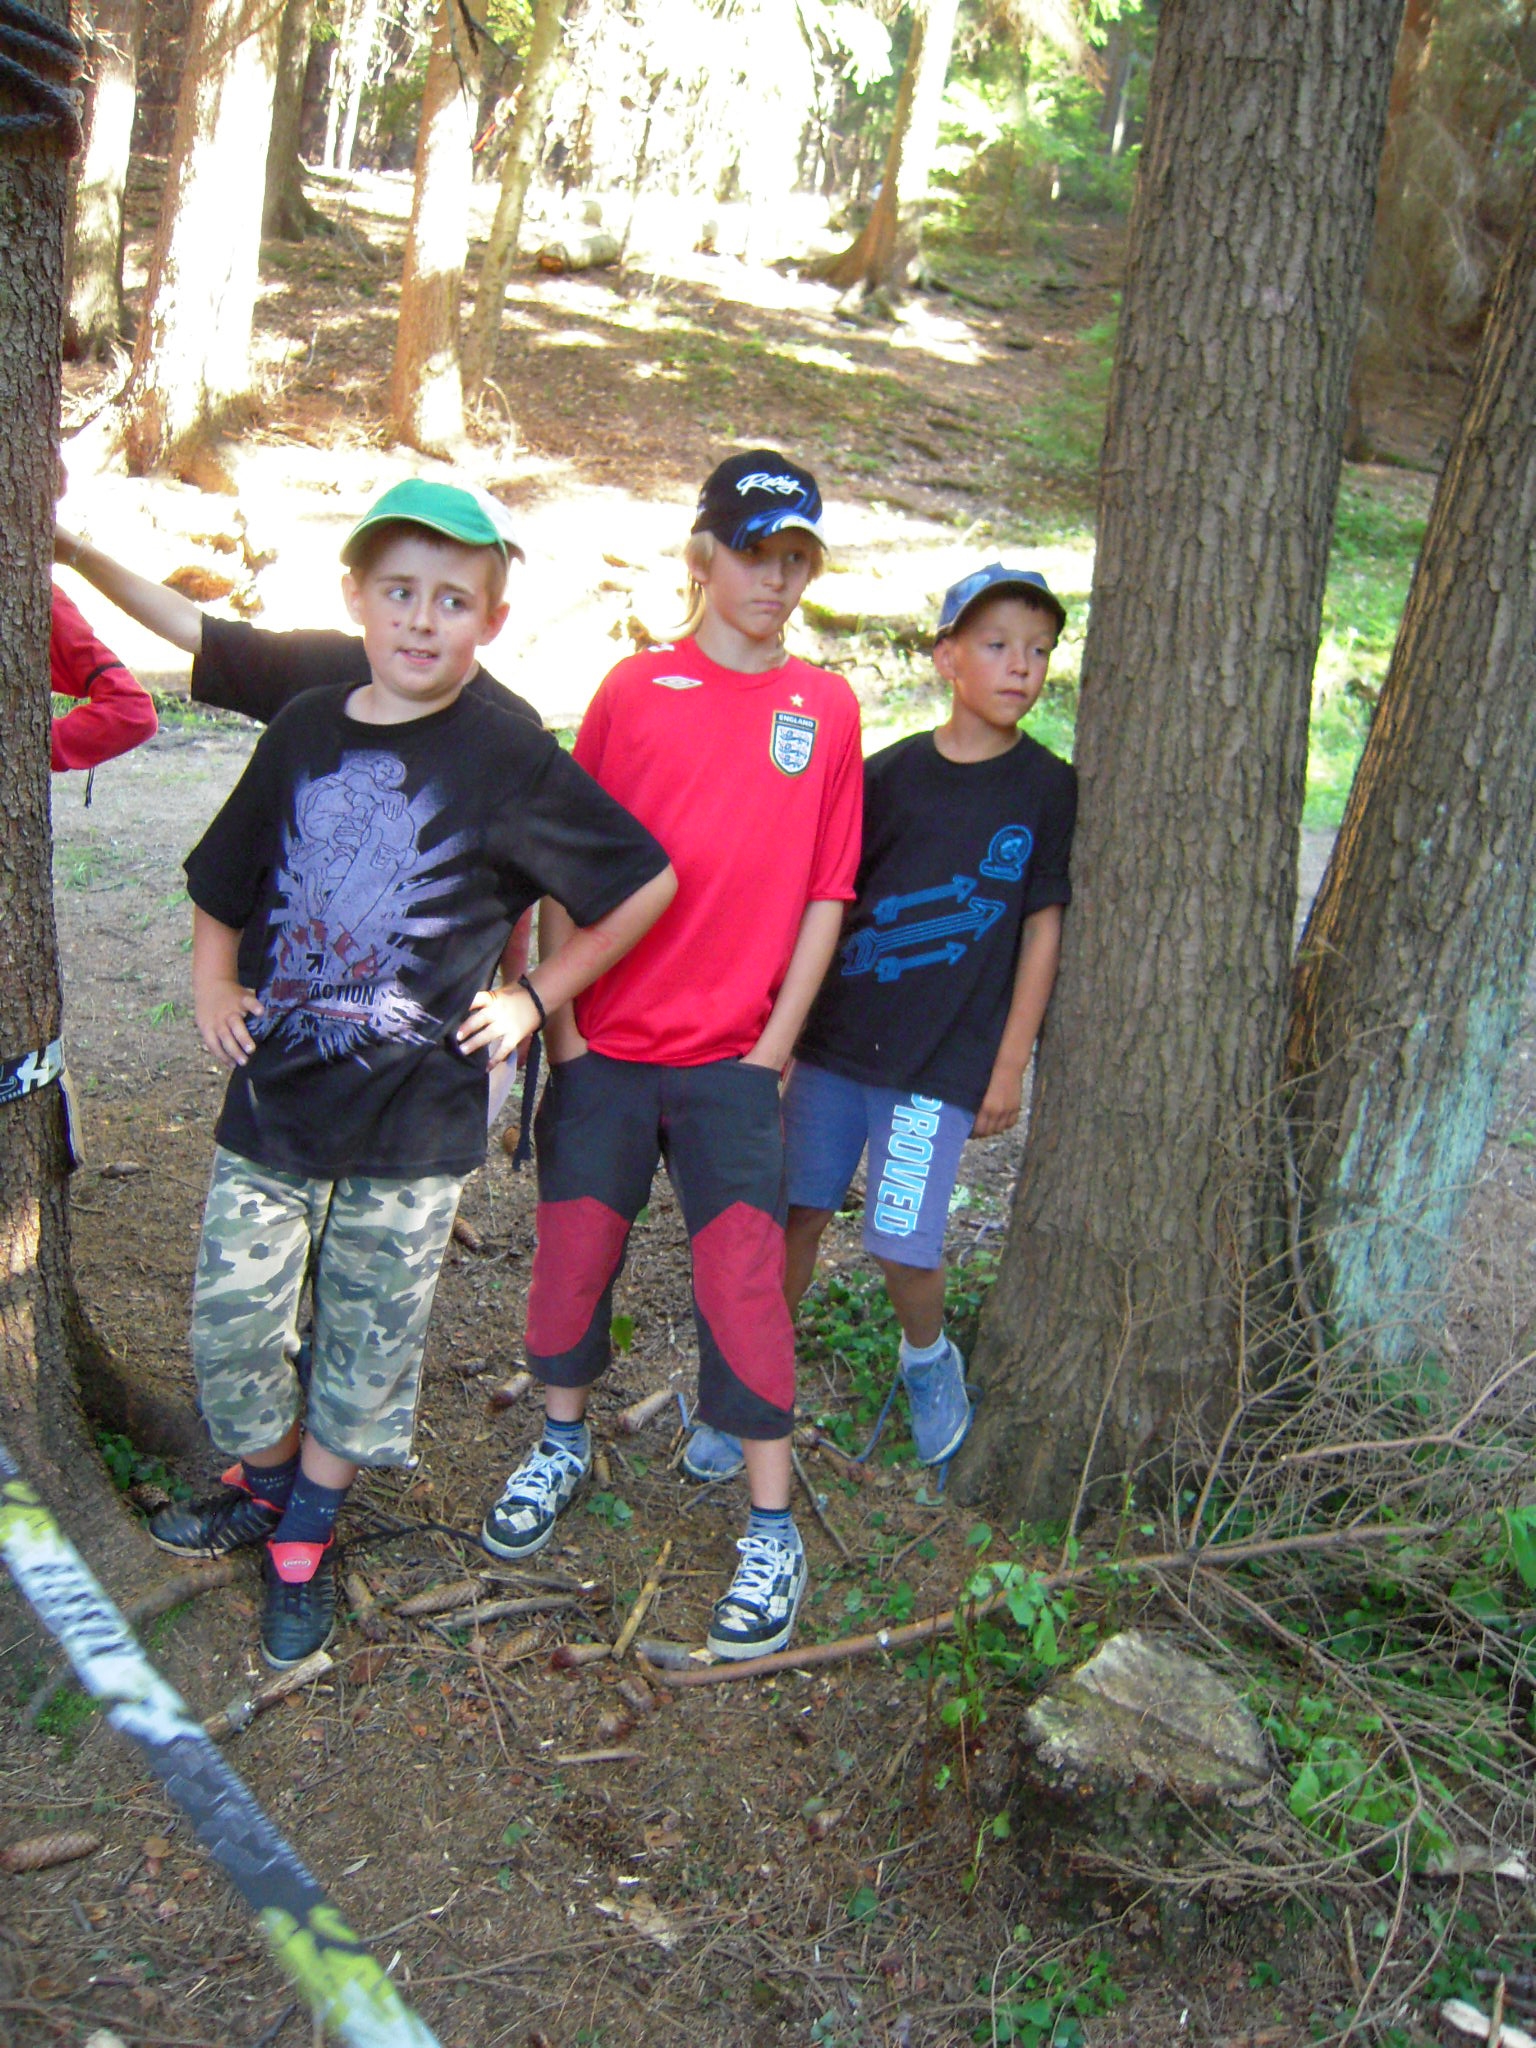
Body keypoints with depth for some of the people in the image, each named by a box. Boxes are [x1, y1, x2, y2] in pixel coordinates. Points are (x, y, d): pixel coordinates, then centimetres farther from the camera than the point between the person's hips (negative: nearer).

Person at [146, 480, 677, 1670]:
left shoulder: (506, 759, -10)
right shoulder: (305, 729, 3)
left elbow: (645, 883, -4)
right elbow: (225, 883, 17)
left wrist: (535, 998, -2)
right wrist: (213, 984, 3)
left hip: (415, 1112, -3)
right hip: (275, 1087, 4)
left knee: (366, 1342, 10)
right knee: (231, 1326, 9)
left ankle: (305, 1540, 32)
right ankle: (267, 1484, 38)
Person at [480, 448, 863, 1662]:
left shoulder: (825, 708, 2)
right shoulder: (636, 688, 1)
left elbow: (826, 892, 2)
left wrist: (775, 1043, -3)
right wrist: (561, 1020, -2)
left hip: (733, 1057, -1)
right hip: (606, 1045, 1)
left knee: (743, 1276, -2)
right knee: (575, 1247, 11)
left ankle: (773, 1529, 12)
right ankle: (563, 1445, 37)